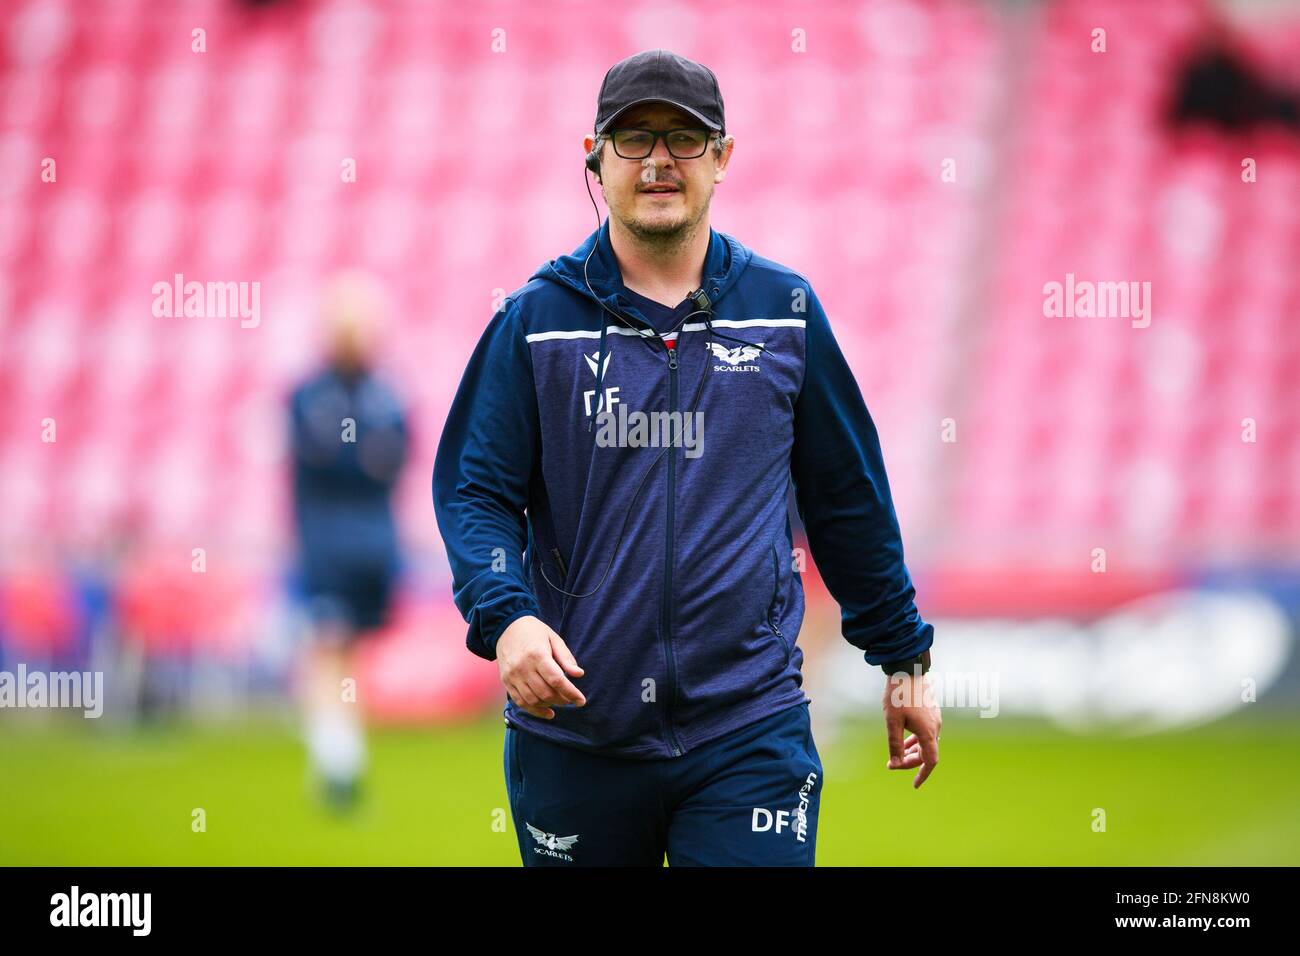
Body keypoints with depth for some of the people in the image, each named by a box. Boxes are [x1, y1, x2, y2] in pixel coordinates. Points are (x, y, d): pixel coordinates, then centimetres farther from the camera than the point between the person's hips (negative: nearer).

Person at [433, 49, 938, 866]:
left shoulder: (785, 310, 7)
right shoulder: (537, 320, 3)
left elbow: (849, 496, 13)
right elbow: (474, 490, 0)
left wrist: (904, 658, 15)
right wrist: (507, 617, -19)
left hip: (749, 732, 0)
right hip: (575, 731, 0)